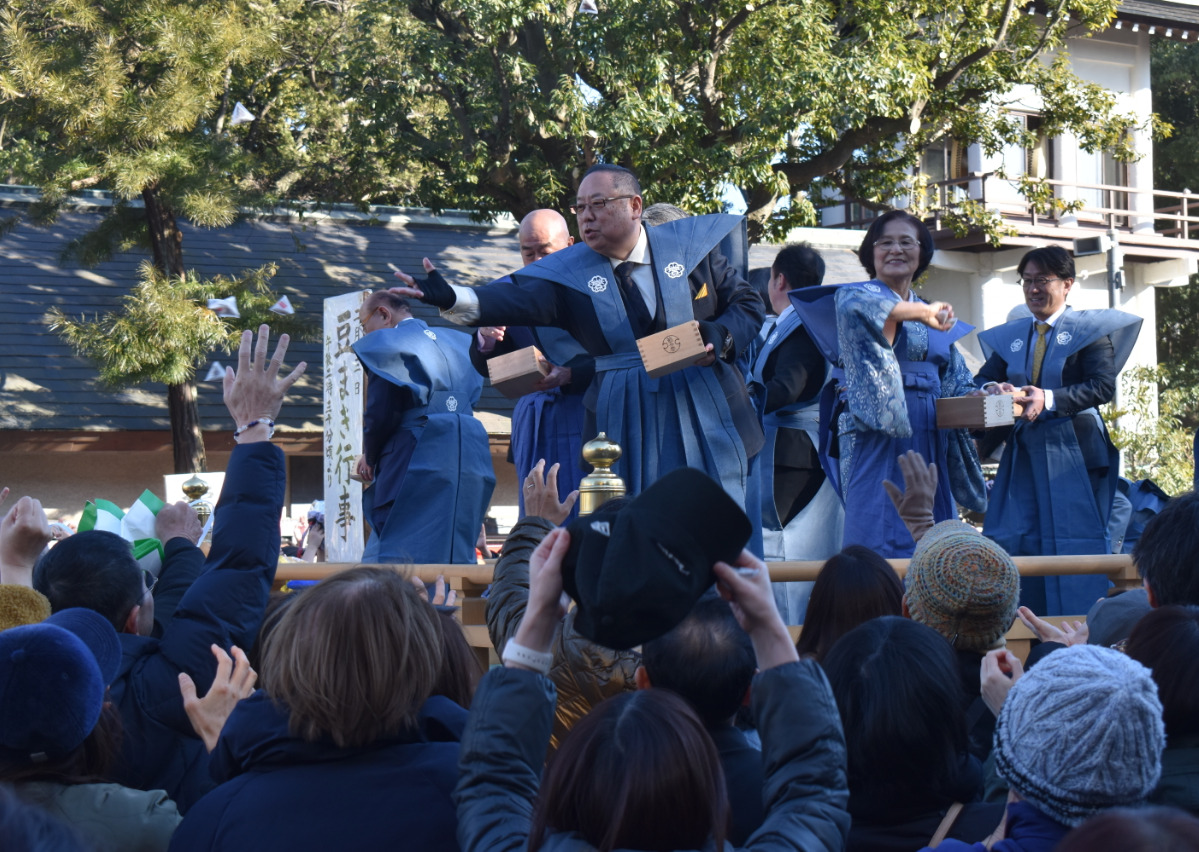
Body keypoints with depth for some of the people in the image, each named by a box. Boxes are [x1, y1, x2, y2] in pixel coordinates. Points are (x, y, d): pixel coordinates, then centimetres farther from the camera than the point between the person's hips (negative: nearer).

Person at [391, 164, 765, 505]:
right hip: (625, 421, 0)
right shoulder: (567, 272, 0)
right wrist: (454, 299, -35)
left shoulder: (692, 244, 2)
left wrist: (722, 337, -15)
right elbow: (518, 300, -16)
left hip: (704, 412, 0)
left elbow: (748, 303, 7)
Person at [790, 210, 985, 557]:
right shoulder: (857, 294, 2)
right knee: (882, 545, -13)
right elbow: (854, 304, -24)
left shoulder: (937, 319, 22)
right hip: (876, 436, -6)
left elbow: (956, 384, 16)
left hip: (929, 443, 6)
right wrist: (923, 313, -20)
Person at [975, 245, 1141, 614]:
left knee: (1074, 546, -5)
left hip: (1072, 453, -5)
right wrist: (993, 388, -13)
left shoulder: (1090, 330, 0)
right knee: (1011, 540, -2)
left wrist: (1049, 399, -24)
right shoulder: (1010, 336, 16)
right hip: (1022, 453, 5)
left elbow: (1104, 385, -11)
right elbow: (984, 378, 12)